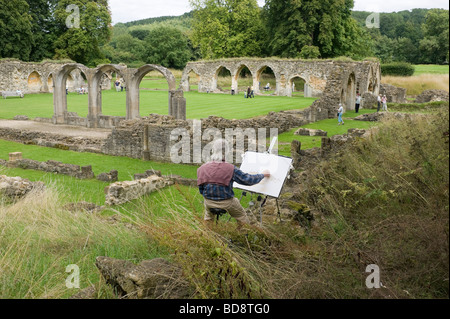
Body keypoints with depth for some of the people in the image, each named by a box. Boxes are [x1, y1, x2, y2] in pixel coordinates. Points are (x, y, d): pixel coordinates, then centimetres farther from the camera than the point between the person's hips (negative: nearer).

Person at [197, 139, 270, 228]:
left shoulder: (202, 169, -9)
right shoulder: (230, 169, -19)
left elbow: (201, 191, 0)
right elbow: (248, 180, -11)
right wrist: (263, 175, 5)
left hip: (209, 202, 3)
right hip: (226, 203, -3)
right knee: (242, 218, 26)